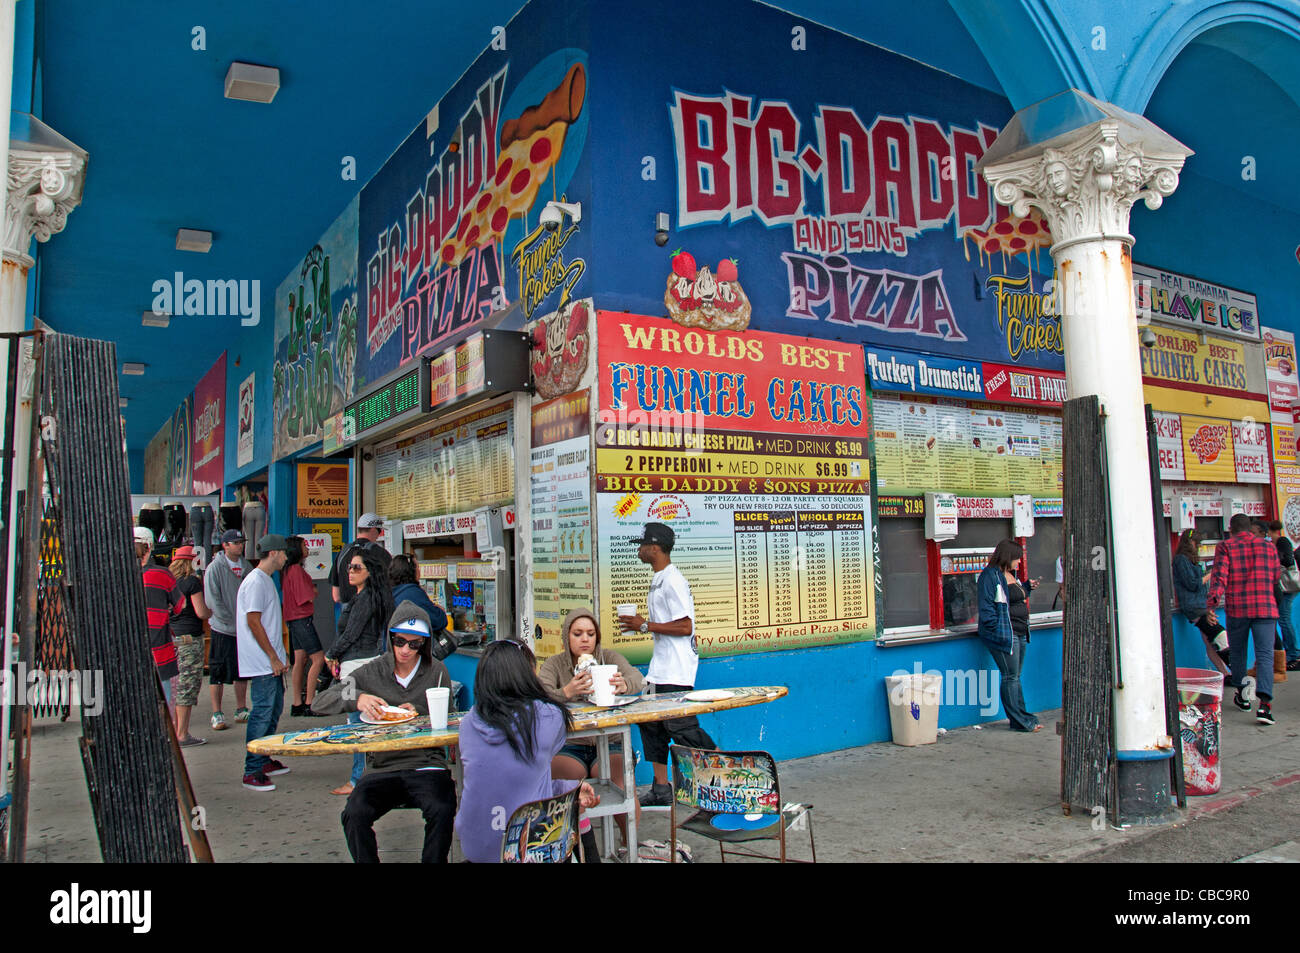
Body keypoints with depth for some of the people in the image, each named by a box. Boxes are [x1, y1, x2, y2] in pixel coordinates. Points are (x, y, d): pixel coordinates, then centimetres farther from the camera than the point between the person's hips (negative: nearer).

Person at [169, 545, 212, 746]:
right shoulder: (192, 581, -11)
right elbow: (201, 613, -15)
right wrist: (213, 610, 7)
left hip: (172, 636, 8)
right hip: (189, 636, -8)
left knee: (176, 684, 15)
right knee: (189, 683, -3)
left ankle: (175, 730, 22)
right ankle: (182, 735, 0)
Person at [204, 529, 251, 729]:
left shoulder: (246, 566, 8)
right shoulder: (215, 568, -7)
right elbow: (212, 599, -11)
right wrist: (231, 622, -14)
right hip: (223, 630, -5)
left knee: (242, 671, 12)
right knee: (218, 673, 0)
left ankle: (241, 709, 23)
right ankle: (217, 714, 9)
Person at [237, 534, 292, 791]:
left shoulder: (266, 580, 17)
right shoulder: (256, 582, -15)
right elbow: (253, 622, -20)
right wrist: (273, 657, -17)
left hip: (272, 663, 10)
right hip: (262, 663, -10)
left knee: (274, 710, 15)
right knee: (262, 713, -8)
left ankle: (264, 760, 26)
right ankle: (252, 772, -2)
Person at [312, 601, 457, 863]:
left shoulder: (437, 672, 7)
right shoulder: (373, 672, 8)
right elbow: (320, 702, 4)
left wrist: (418, 716, -11)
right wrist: (356, 698, -16)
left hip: (425, 765, -1)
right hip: (381, 768, 1)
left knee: (442, 810, -30)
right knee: (354, 815, -27)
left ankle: (433, 860, -6)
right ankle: (367, 860, -3)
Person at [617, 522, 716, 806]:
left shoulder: (673, 581, -17)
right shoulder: (658, 581, 14)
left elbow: (685, 627, -22)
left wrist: (645, 626, -17)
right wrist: (642, 624, 11)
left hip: (677, 668, -10)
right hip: (661, 665, 10)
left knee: (681, 726, -7)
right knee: (651, 724, 11)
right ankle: (661, 789, 19)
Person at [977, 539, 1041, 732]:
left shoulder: (1011, 575, 17)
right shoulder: (990, 575, -13)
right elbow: (986, 607, -18)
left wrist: (1027, 588, 15)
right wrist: (998, 630, -22)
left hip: (1019, 633, 10)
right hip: (1005, 634, -10)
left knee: (1015, 676, 14)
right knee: (1011, 677, -3)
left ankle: (1021, 718, 21)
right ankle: (1020, 721, 2)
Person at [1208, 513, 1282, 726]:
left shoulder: (1225, 547, 1)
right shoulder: (1268, 546, 10)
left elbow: (1219, 576, -11)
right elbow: (1276, 576, 18)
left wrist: (1212, 602, -13)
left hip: (1237, 608, -1)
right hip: (1265, 608, 1)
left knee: (1237, 652, 17)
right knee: (1264, 655, -4)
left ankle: (1242, 695, 29)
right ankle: (1264, 704, -20)